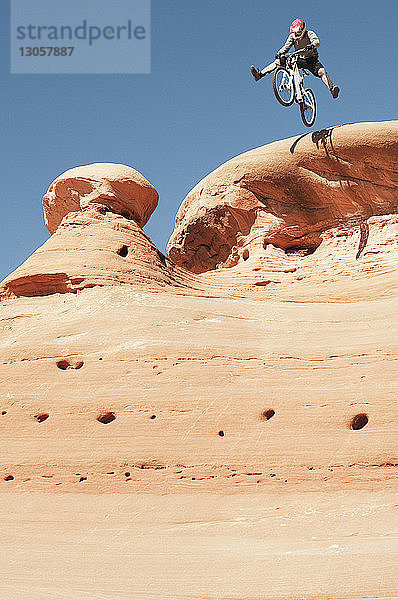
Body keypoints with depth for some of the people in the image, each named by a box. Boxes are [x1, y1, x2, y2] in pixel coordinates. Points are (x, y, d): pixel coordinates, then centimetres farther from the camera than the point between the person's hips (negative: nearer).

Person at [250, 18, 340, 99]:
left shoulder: (310, 34, -12)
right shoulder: (292, 36, 0)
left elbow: (317, 43, -29)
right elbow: (286, 47, -7)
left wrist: (311, 46, -52)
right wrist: (279, 53, -27)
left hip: (311, 60, -3)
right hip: (299, 60, 3)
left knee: (322, 71, -31)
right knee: (278, 62, -9)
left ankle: (332, 90, -39)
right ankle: (259, 74, -12)